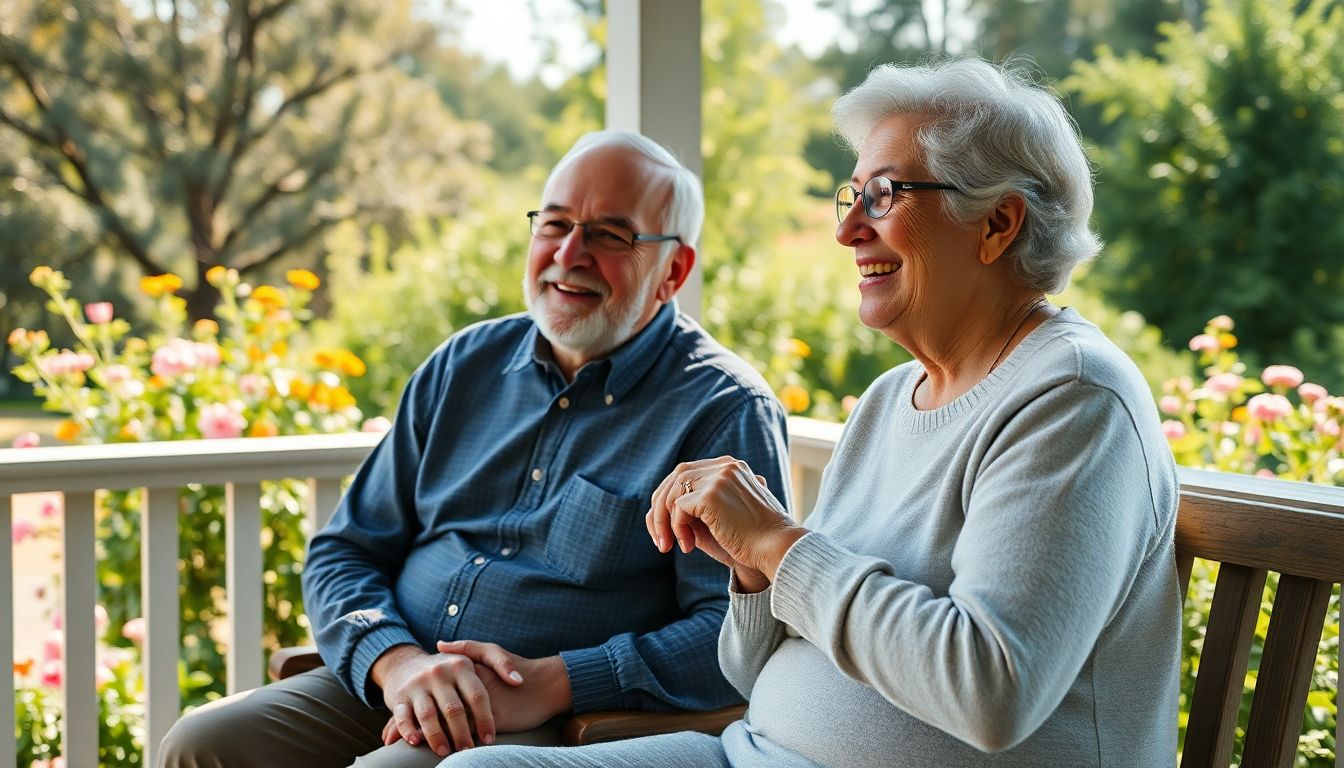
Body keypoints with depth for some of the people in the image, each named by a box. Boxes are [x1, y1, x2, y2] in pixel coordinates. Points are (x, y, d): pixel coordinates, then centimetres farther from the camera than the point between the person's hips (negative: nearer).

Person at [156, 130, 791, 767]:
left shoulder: (724, 411, -2)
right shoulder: (464, 368, 14)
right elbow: (344, 552, 14)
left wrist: (551, 684, -20)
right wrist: (398, 662, -7)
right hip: (388, 689, 6)